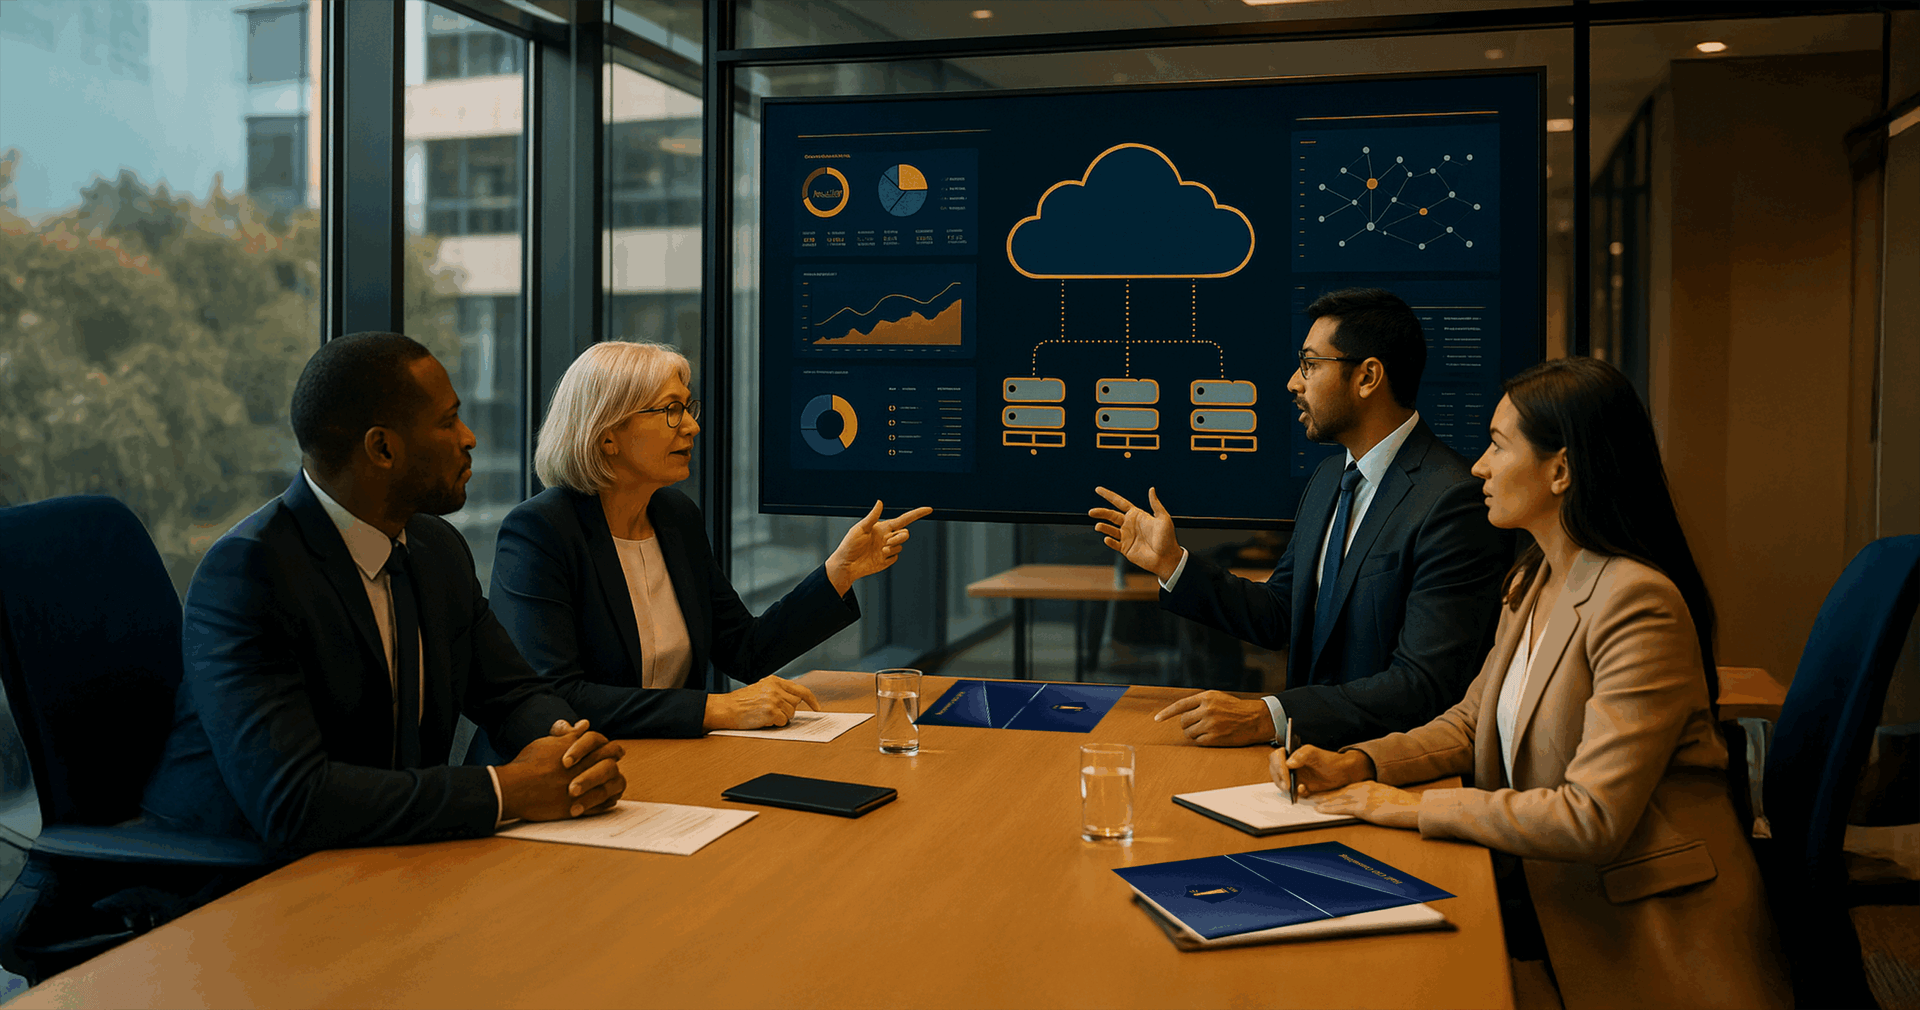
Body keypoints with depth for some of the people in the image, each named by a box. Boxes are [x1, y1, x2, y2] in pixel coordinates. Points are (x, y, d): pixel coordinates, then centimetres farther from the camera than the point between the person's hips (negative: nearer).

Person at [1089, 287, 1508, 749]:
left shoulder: (1454, 503, -18)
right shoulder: (1328, 478, 11)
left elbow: (1425, 687, -24)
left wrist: (1267, 717, -30)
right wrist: (1171, 562, 6)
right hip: (1310, 741, 8)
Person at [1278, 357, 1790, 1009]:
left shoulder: (1638, 602, -21)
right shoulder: (1532, 582, 9)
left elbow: (1592, 819, -25)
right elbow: (1471, 723, 15)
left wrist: (1415, 808, -19)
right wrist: (1352, 765, -2)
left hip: (1649, 928, -7)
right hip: (1548, 898, 7)